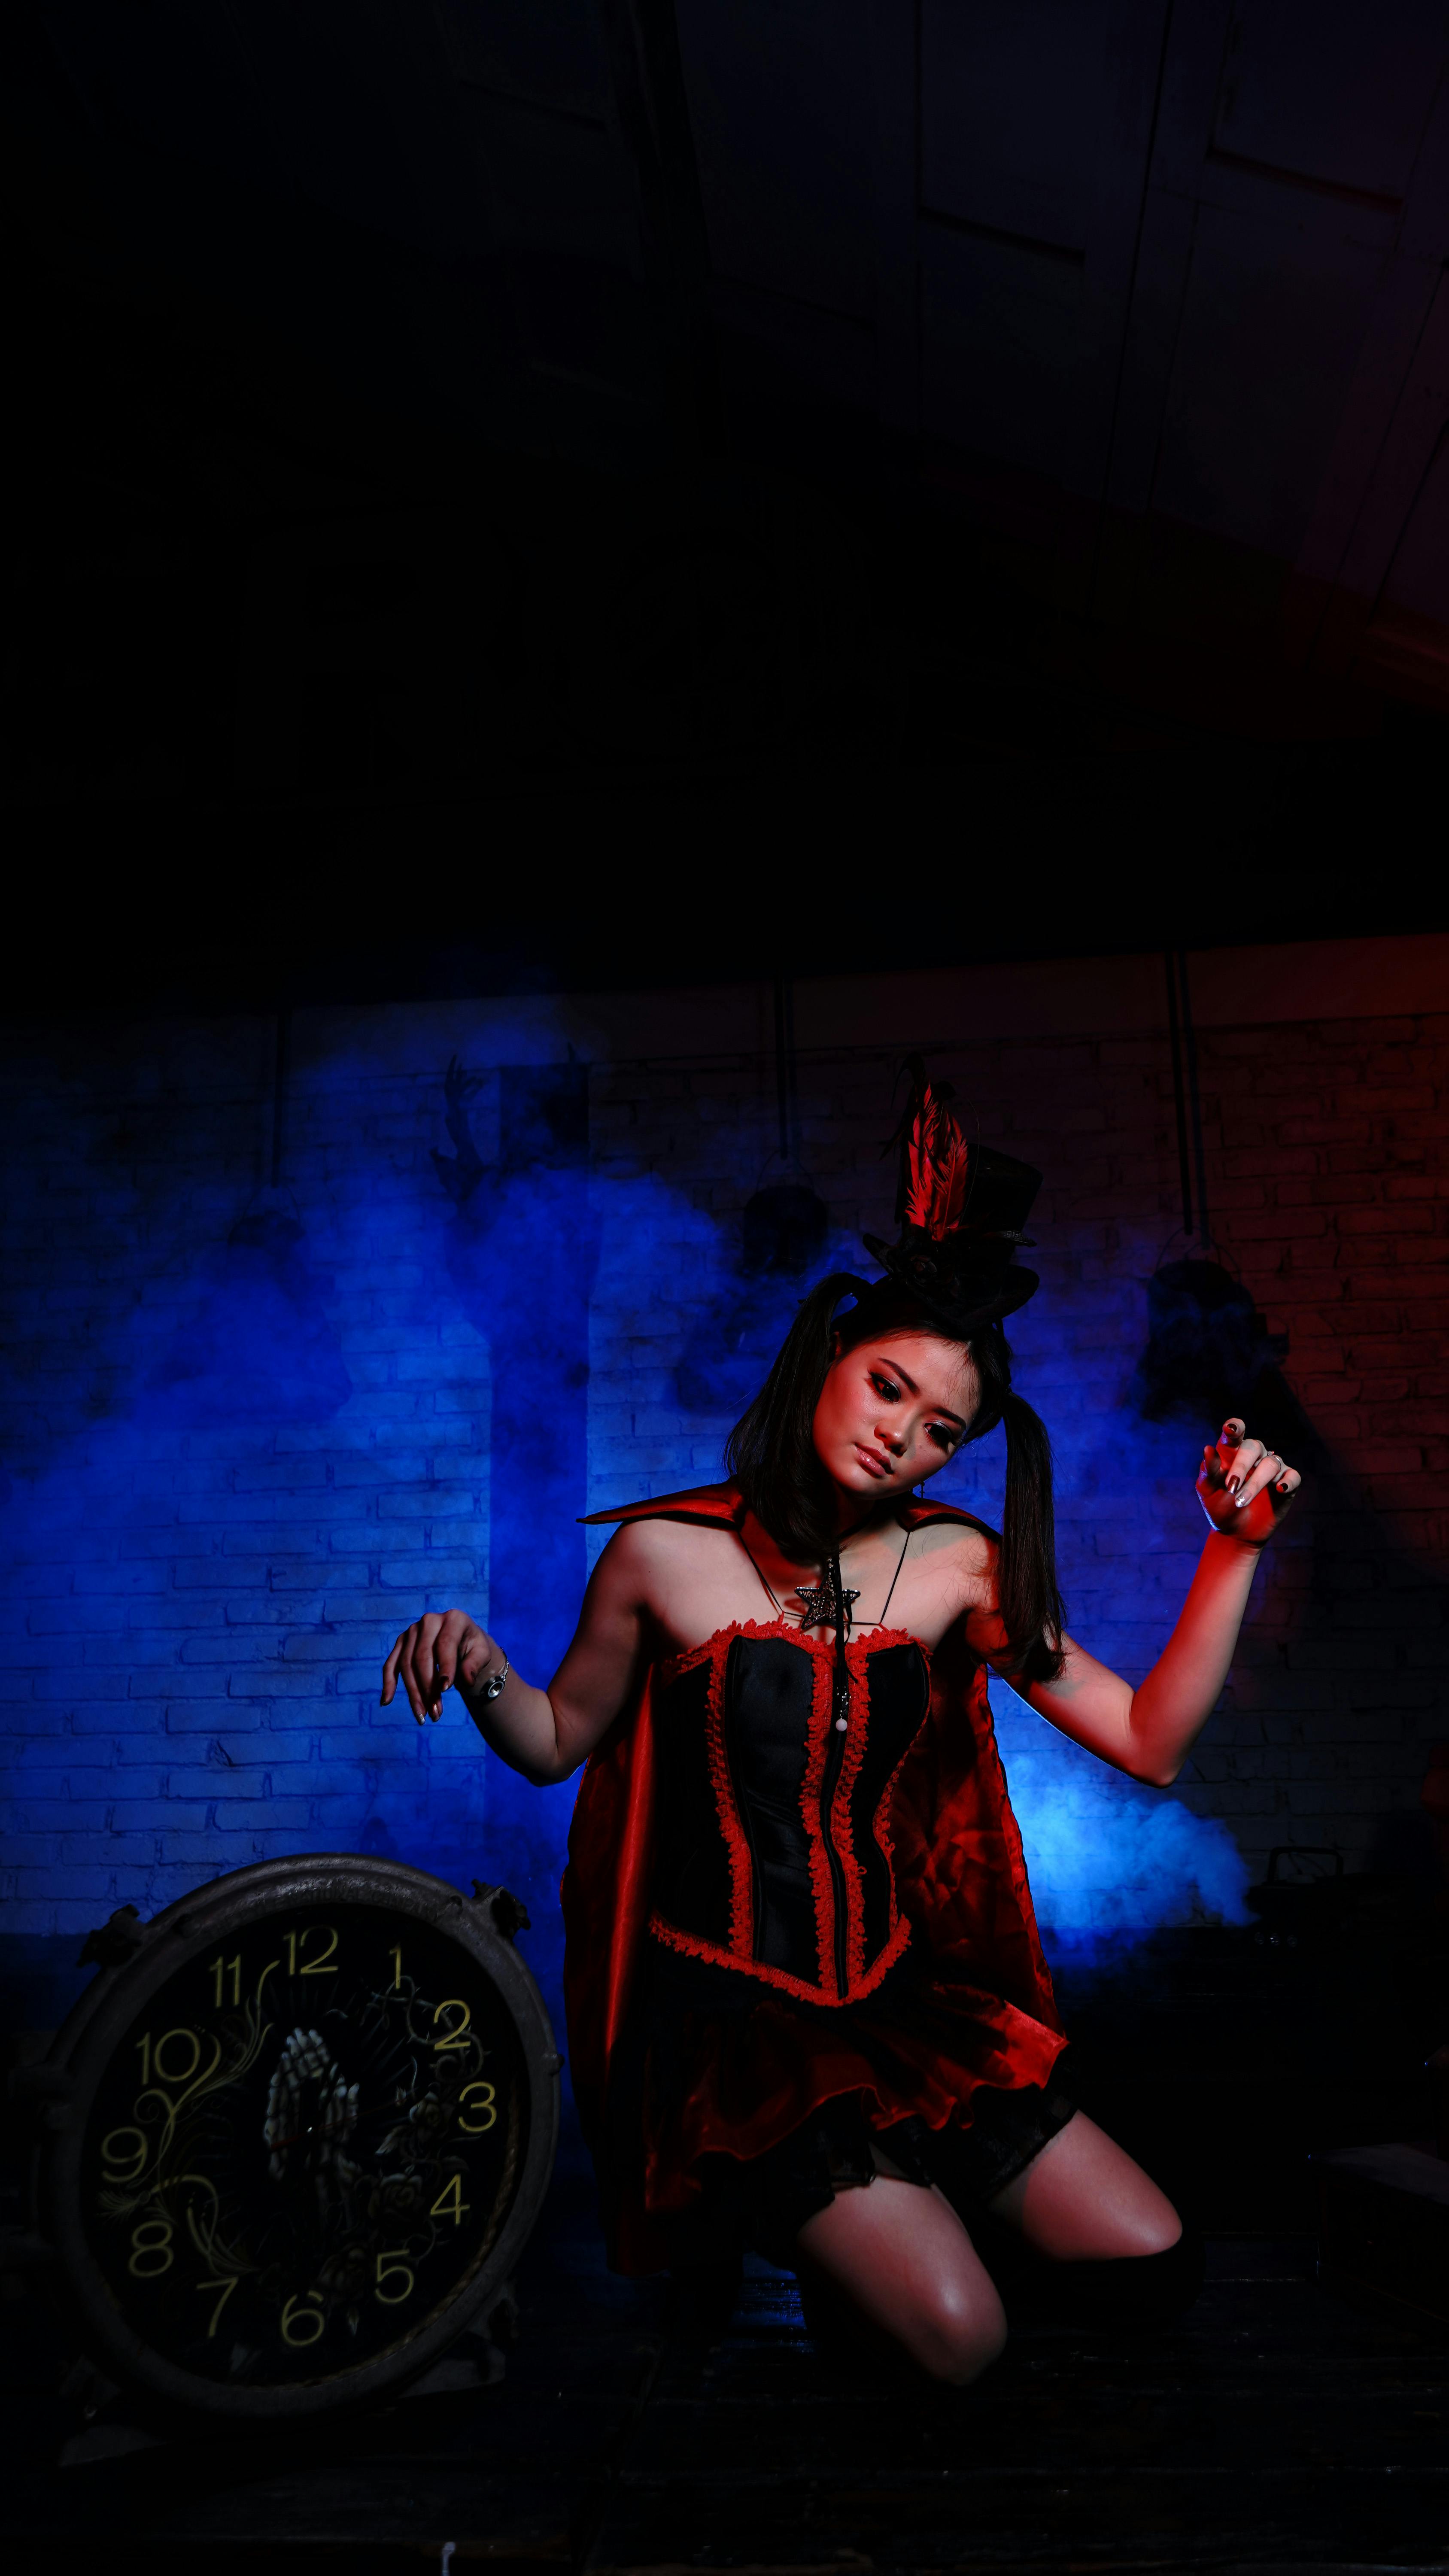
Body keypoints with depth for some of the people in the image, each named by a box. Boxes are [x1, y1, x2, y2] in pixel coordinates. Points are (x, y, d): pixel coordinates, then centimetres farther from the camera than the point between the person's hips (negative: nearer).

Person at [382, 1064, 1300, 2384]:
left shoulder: (958, 1566, -3)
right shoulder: (666, 1553, -10)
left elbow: (1148, 1742, -4)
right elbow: (558, 1742, 3)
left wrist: (1235, 1547, -13)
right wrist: (486, 1679, -19)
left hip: (901, 1996, 4)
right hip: (727, 2012, -4)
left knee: (1152, 2269, 0)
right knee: (957, 2338, -15)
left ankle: (881, 2200, 22)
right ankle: (773, 2217, 14)